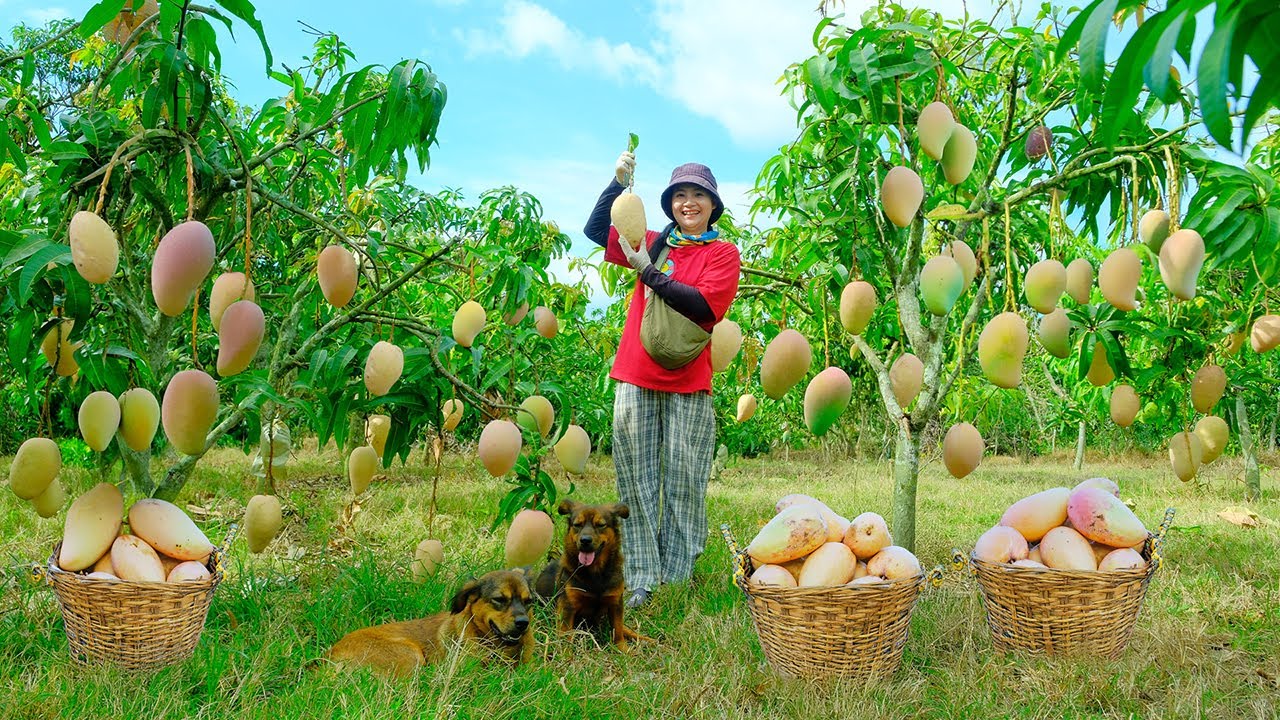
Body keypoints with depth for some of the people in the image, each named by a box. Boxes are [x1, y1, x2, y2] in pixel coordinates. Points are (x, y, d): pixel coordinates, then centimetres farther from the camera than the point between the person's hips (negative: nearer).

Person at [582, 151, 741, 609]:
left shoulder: (723, 253, 4)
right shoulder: (656, 244, 16)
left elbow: (702, 305, -11)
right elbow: (596, 230, 17)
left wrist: (647, 270, -13)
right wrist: (619, 182, 5)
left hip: (688, 384, -3)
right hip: (635, 380, 3)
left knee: (683, 482, -1)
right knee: (636, 480, 1)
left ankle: (678, 580, 8)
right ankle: (640, 579, 6)